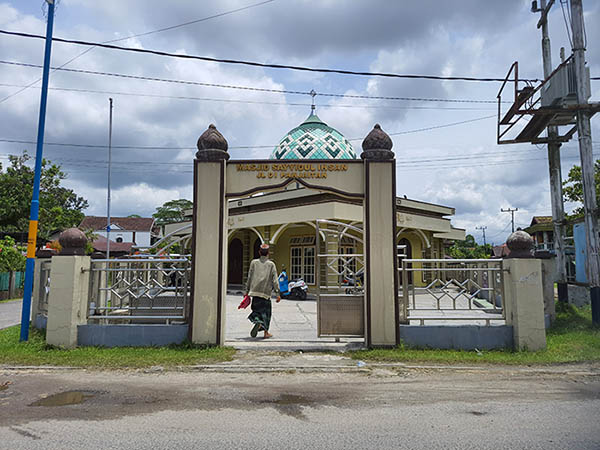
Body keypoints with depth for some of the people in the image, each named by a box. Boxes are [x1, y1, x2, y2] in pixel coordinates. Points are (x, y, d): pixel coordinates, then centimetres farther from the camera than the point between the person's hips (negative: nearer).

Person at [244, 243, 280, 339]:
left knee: (256, 309, 11)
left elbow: (249, 277, 6)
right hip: (266, 292, -1)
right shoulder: (271, 264, 1)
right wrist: (278, 293, -1)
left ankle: (257, 322, -18)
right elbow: (275, 280, -3)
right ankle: (266, 332, 9)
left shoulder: (254, 262, 5)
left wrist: (247, 291, 13)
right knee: (266, 312, 10)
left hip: (255, 291, 1)